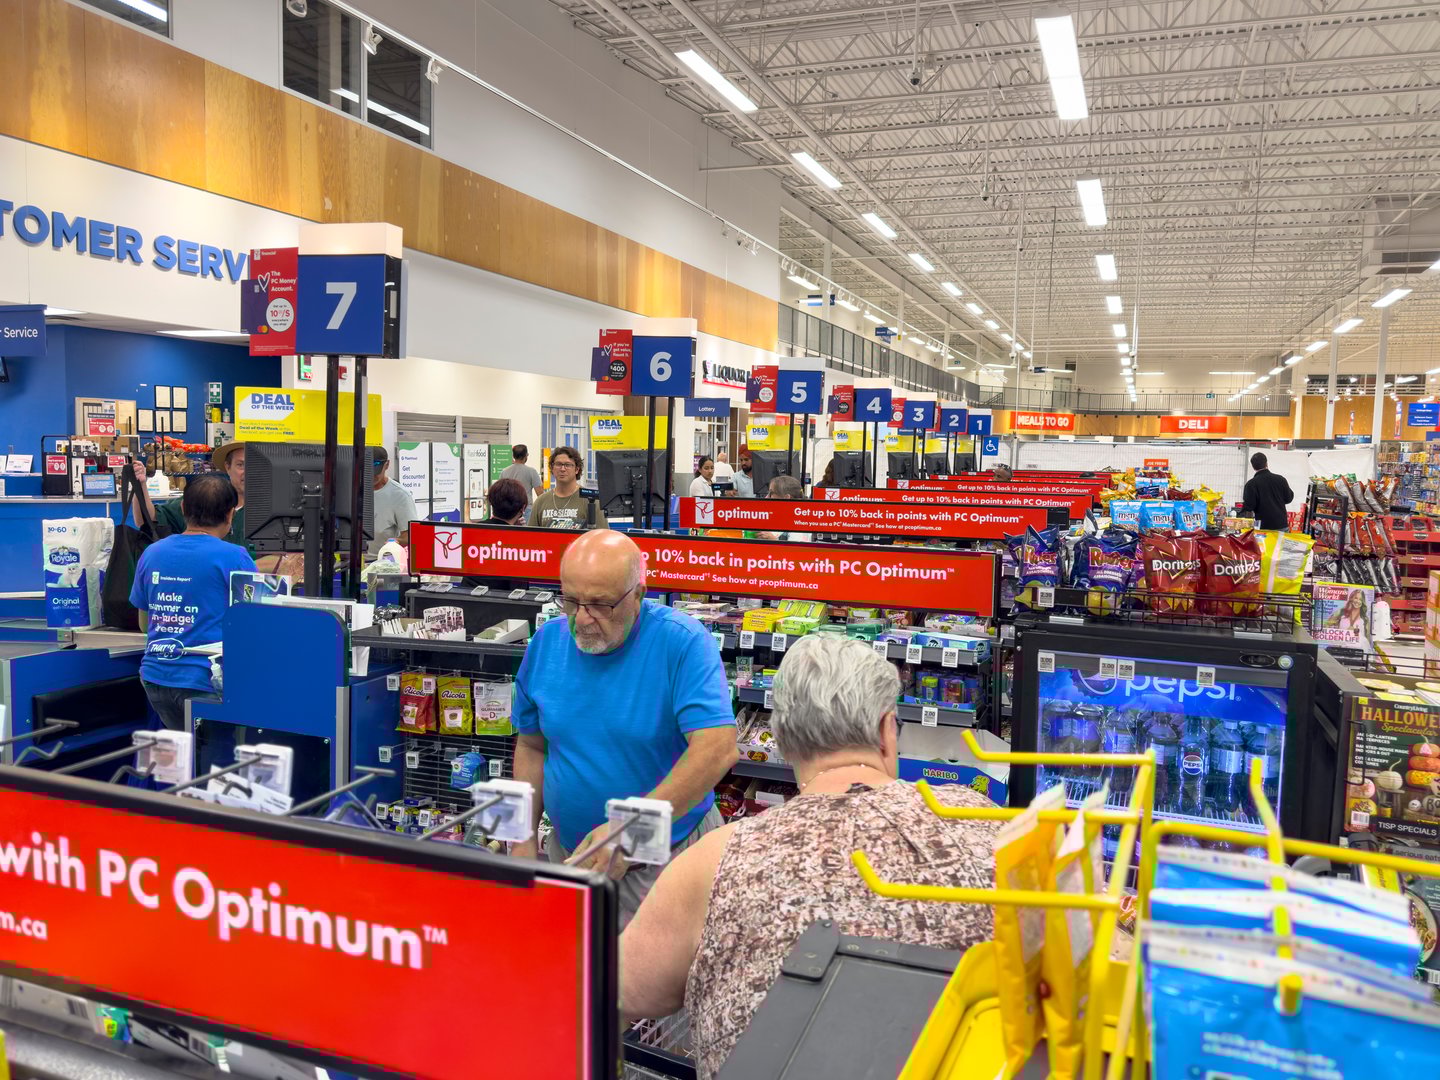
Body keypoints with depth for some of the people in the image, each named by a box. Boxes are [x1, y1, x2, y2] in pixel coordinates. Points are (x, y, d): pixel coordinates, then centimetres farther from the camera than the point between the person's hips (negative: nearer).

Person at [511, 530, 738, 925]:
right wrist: (524, 840, 2)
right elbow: (531, 747, 9)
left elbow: (718, 749, -28)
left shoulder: (683, 642, -19)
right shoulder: (546, 643, -2)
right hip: (570, 855, 4)